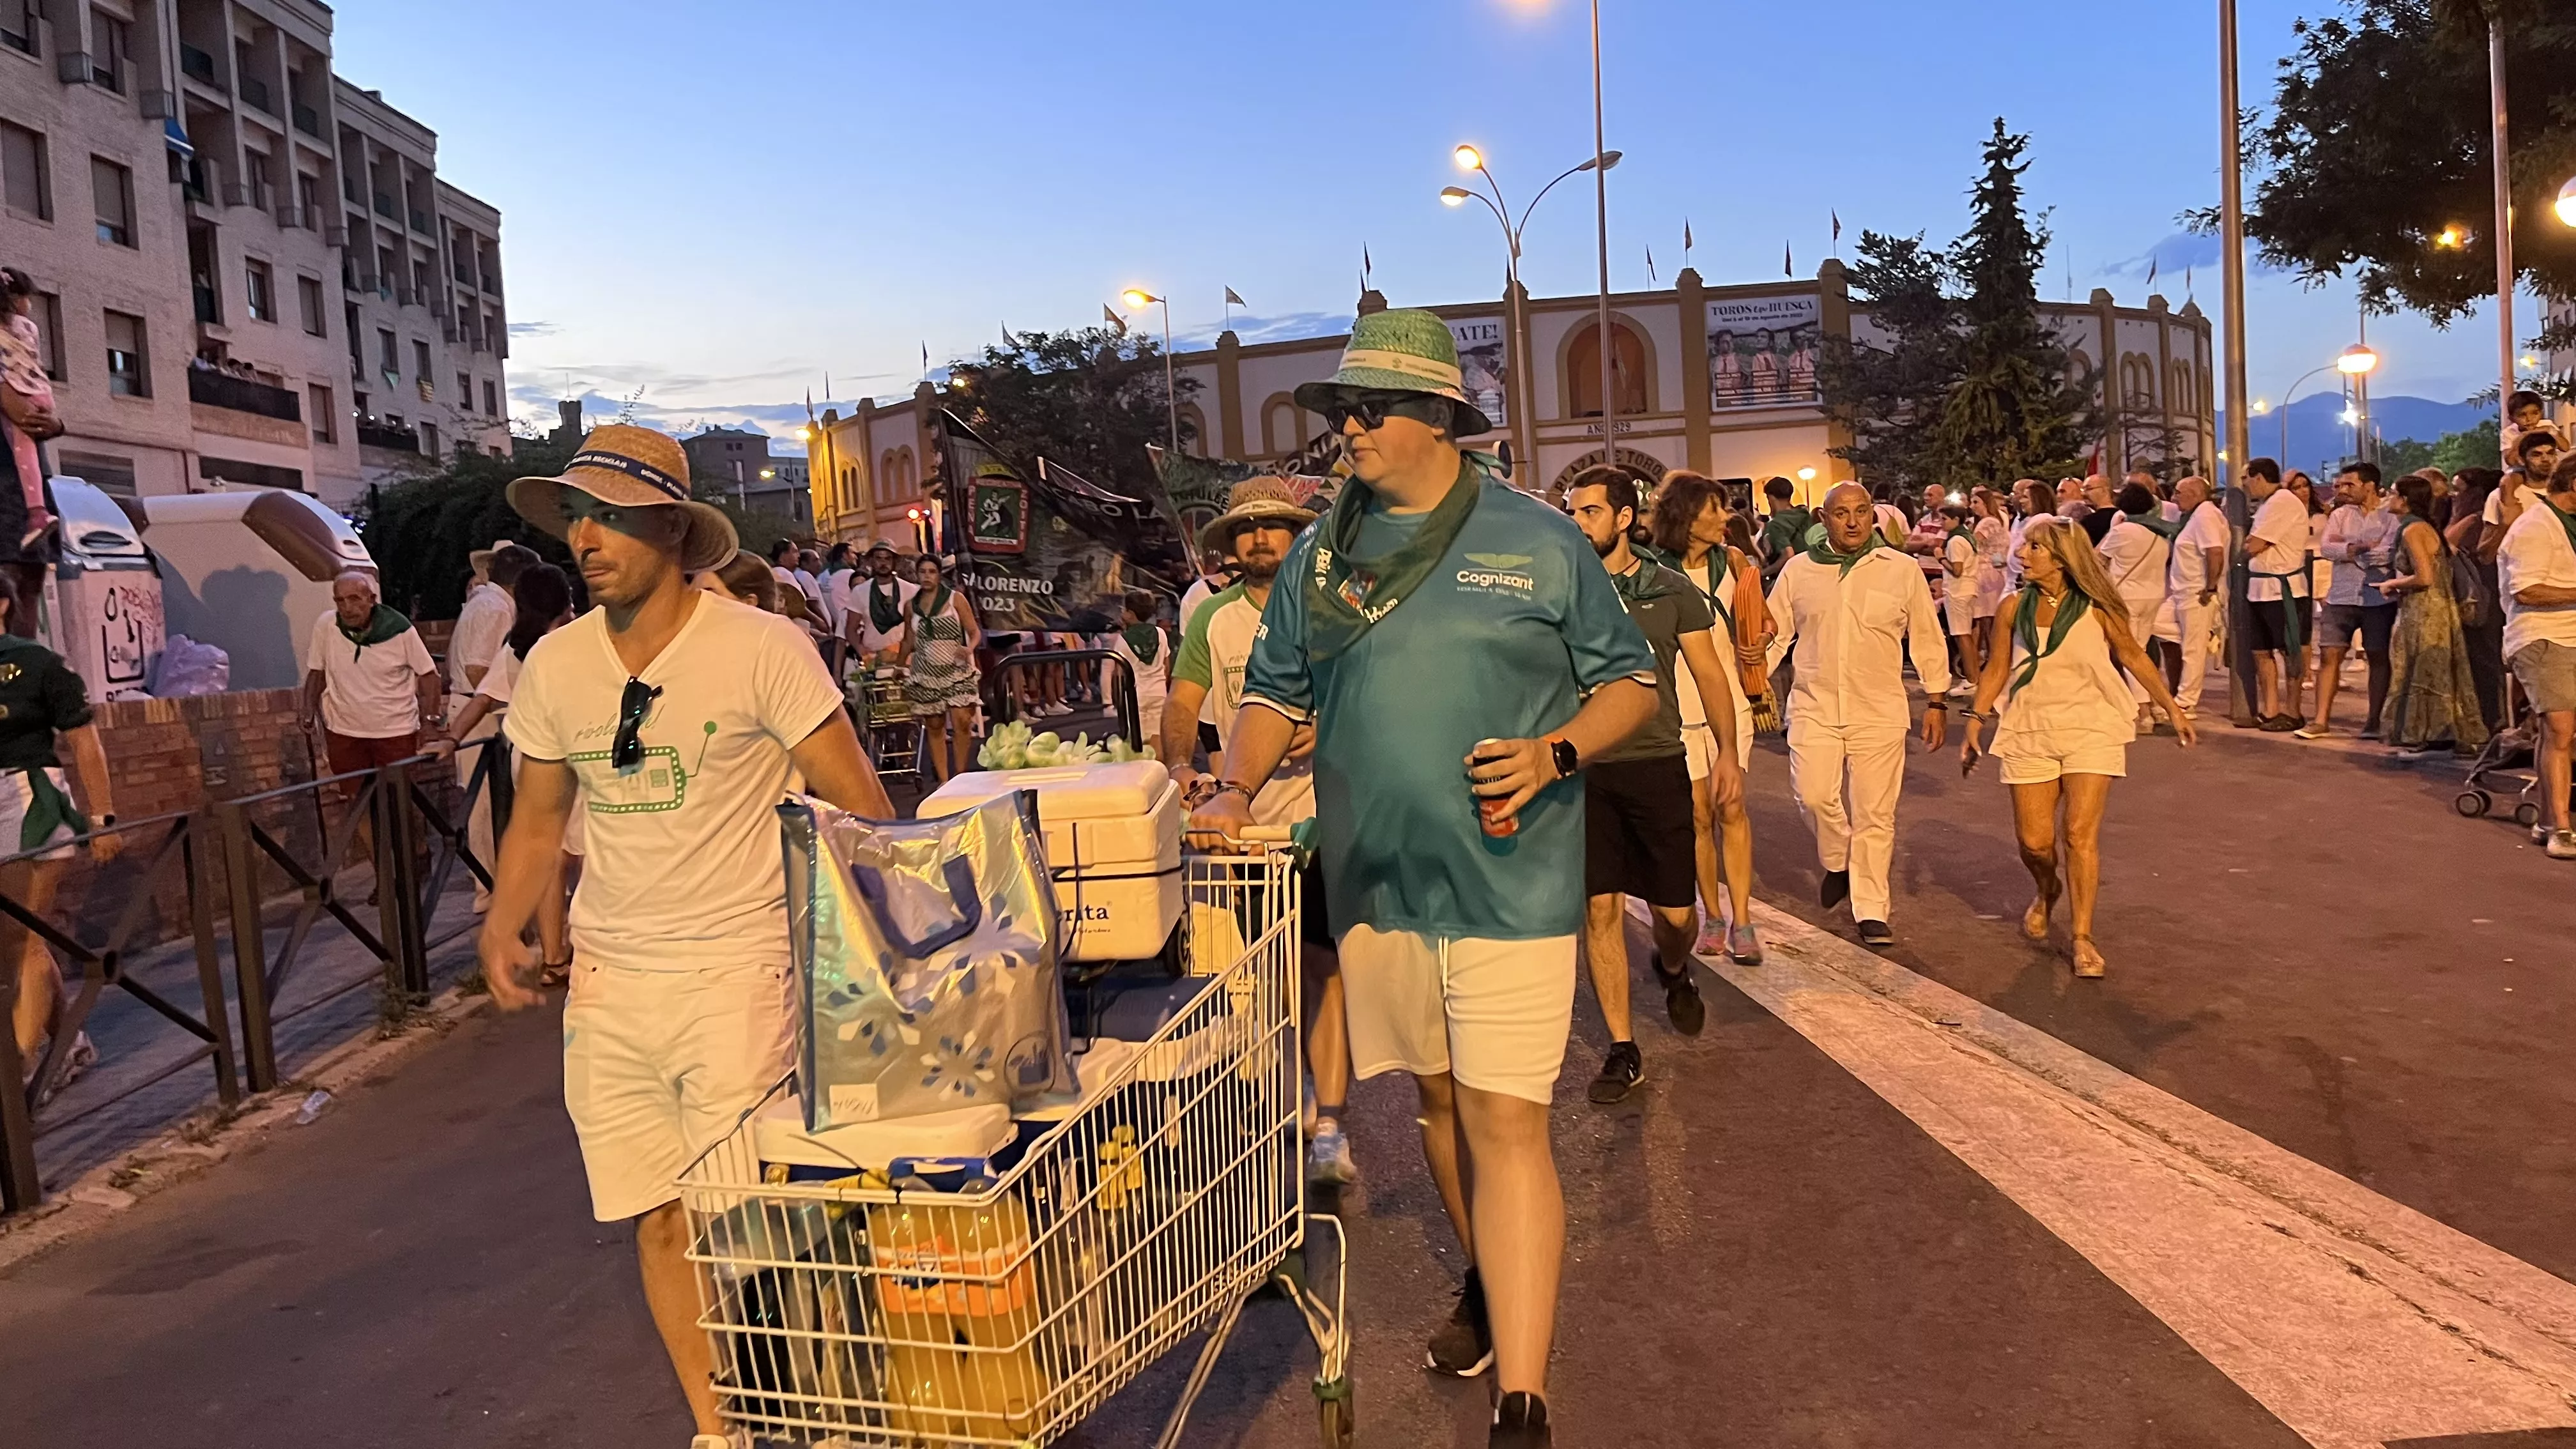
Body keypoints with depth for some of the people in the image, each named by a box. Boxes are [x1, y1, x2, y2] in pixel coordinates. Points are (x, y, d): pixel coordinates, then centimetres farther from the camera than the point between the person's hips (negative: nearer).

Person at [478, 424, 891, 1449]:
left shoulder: (758, 648, -10)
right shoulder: (553, 665, 5)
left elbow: (858, 804, -9)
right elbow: (539, 819, 17)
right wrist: (502, 930, 1)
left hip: (734, 971, -5)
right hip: (608, 981, 5)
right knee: (657, 1220, 10)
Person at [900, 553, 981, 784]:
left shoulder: (956, 599, 0)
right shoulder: (911, 606, 8)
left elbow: (975, 632, -2)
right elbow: (908, 641, 18)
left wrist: (969, 649, -21)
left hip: (956, 671, -2)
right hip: (926, 674, 3)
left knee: (962, 721, -15)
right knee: (934, 727, 2)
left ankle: (961, 776, -4)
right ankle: (943, 780, 8)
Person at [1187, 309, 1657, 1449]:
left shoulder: (1537, 541, -3)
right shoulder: (1321, 553, 7)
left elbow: (1629, 681, 3)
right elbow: (1276, 689, 15)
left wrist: (1554, 753, -15)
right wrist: (1237, 789, -2)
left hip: (1508, 881, -4)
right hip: (1375, 882, 5)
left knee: (1505, 1122, -7)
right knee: (1437, 1096, 18)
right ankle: (1488, 1286, 41)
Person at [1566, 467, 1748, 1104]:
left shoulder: (1671, 590, 3)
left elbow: (1709, 672, 7)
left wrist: (1727, 751, -1)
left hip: (1658, 764, 0)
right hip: (1583, 770, 0)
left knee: (1673, 910, 3)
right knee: (1600, 909, -1)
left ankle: (1673, 969, 40)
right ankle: (1622, 1049, 11)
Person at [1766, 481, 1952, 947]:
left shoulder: (1903, 570, 2)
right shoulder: (1799, 571, 4)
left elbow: (1928, 640, 8)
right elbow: (1774, 633, 10)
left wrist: (1936, 702, 7)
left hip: (1879, 712, 0)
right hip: (1814, 708, 1)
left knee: (1874, 814, 2)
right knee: (1814, 795, -15)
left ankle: (1871, 912, 15)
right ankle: (1837, 863, 16)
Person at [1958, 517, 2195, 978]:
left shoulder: (2096, 609, -4)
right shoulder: (2013, 610, 1)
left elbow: (2133, 655, 8)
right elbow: (1996, 671, 9)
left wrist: (2172, 709, 7)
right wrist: (1975, 720, -1)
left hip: (2091, 731, -2)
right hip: (2029, 733, 2)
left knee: (2081, 833, -9)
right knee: (2034, 841, 1)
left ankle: (2082, 936, 3)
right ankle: (2047, 892, 36)